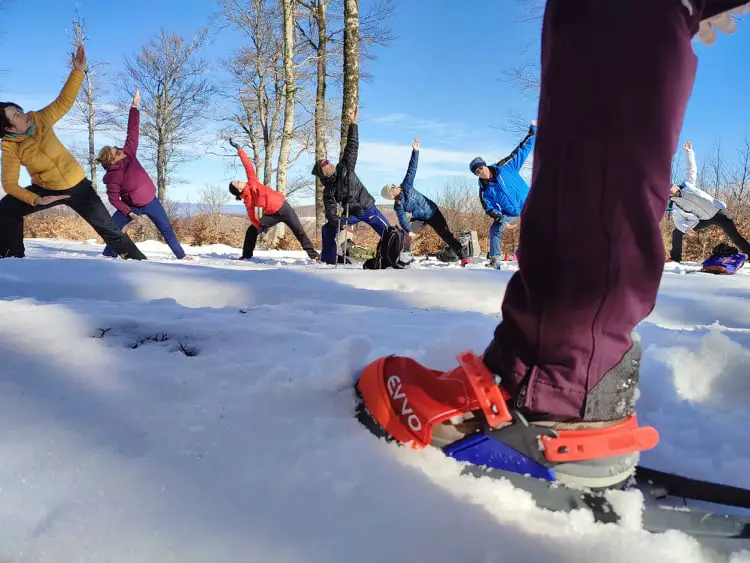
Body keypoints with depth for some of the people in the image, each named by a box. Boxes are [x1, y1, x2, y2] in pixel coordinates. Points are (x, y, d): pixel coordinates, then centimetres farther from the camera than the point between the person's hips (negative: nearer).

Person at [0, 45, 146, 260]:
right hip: (46, 189, 0)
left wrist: (78, 70, -18)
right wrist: (36, 200, -31)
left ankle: (137, 259, 8)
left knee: (107, 228, -1)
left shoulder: (40, 120, -11)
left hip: (77, 185, 0)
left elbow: (65, 101, -8)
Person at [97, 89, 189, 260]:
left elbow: (133, 131, -13)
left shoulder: (128, 153, -13)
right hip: (132, 206, -3)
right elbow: (113, 199, -16)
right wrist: (130, 213, -23)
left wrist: (134, 107, -16)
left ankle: (181, 256, 13)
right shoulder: (112, 178, -22)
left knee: (166, 229, 5)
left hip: (151, 201, 3)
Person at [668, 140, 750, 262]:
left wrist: (688, 152, 4)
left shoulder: (687, 184, 0)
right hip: (705, 220, 1)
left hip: (718, 212, -1)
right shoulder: (675, 208, -5)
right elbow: (679, 221, -13)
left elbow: (691, 169, 7)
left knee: (735, 237, -4)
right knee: (677, 233, -4)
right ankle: (675, 258, 6)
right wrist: (686, 229, -35)